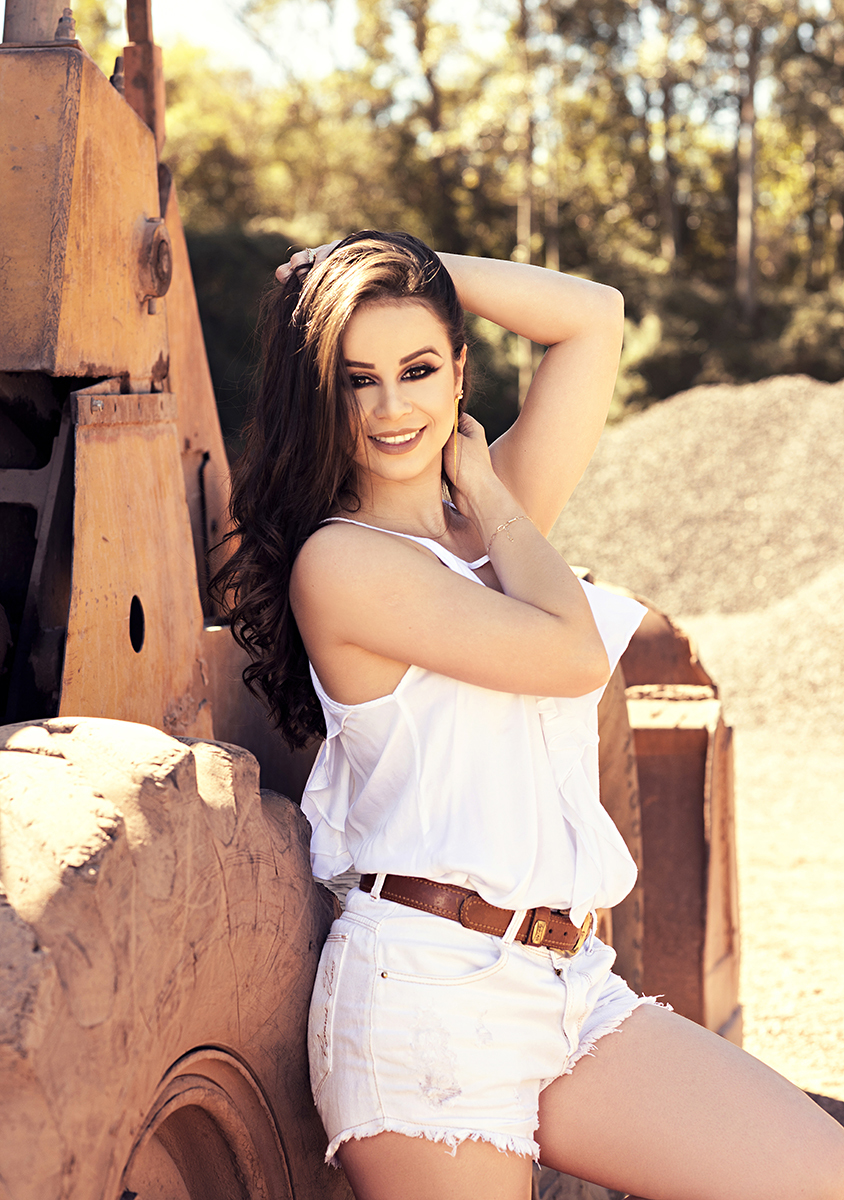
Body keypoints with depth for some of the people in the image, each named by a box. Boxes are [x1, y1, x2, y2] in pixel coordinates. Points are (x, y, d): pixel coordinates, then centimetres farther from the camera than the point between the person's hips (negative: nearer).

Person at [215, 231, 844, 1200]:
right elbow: (575, 654, -12)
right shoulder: (340, 558, -8)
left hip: (571, 987, 7)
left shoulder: (493, 518, 15)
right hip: (428, 993, -7)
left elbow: (594, 318, 13)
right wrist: (486, 493, 1)